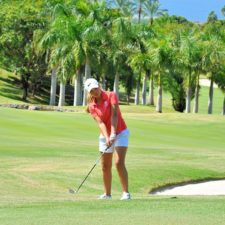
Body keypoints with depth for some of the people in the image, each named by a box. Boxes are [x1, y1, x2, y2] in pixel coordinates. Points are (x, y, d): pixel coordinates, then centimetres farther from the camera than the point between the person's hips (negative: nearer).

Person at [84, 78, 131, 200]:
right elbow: (100, 123, -14)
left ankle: (126, 193, -19)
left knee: (119, 162, -19)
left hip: (120, 133, -5)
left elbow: (114, 115, -22)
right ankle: (107, 194, 18)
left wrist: (113, 134, -33)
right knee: (105, 166, 6)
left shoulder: (111, 96, -11)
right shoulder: (92, 106, -2)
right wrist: (107, 138, -30)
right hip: (105, 136, 5)